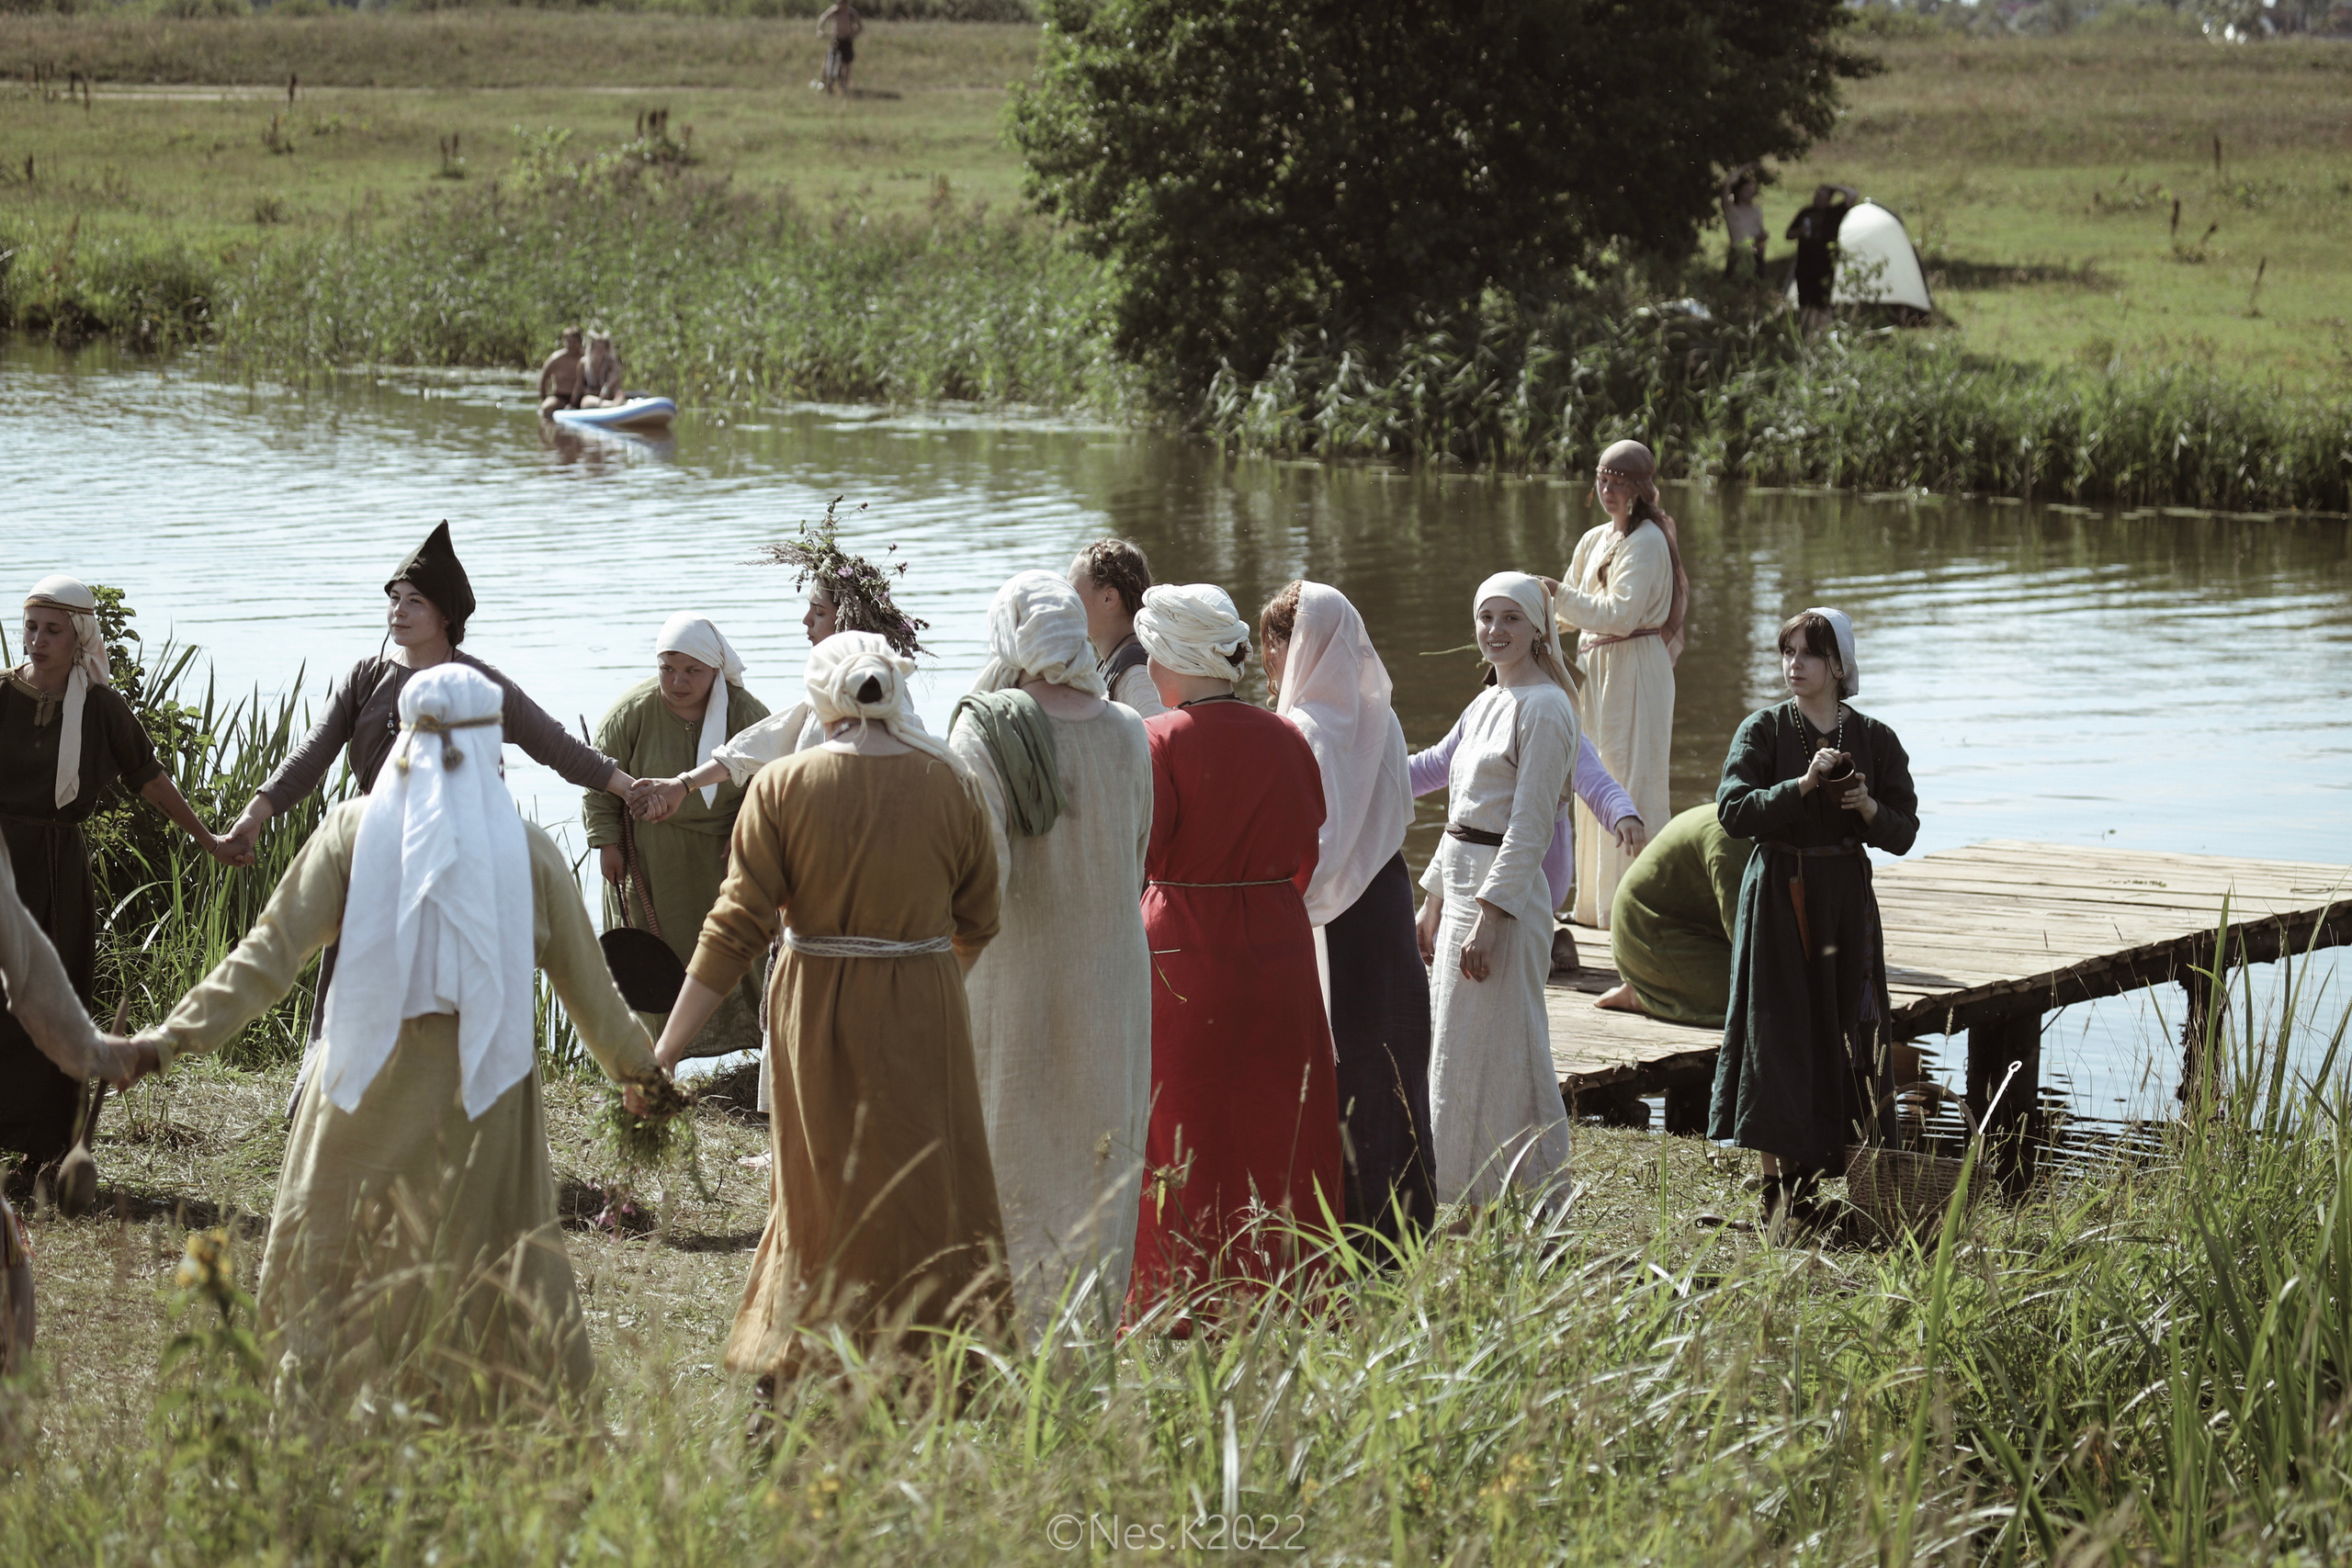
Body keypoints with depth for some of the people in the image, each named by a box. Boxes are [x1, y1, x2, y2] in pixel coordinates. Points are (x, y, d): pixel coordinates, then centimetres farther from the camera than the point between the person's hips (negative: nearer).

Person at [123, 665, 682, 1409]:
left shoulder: (353, 831, -2)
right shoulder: (527, 849, 0)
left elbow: (273, 950, -7)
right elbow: (585, 983, 8)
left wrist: (177, 1034, -4)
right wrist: (636, 1067, 24)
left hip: (369, 1080, 0)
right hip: (483, 1088, 1)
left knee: (330, 1248, 8)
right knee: (482, 1261, 10)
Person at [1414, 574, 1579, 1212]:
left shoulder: (1543, 707, -13)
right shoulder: (1486, 703, 15)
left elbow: (1529, 825, -18)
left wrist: (1489, 917, -22)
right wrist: (1434, 901, 19)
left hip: (1506, 894, -9)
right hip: (1461, 885, 9)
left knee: (1500, 1055, -5)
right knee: (1459, 1056, 13)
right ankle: (1471, 1201, 22)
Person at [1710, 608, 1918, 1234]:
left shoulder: (1874, 739, 4)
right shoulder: (1763, 730, -1)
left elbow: (1903, 832, 6)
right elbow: (1732, 811, -12)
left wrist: (1869, 809, -15)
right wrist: (1803, 785, -22)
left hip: (1845, 899, 2)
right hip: (1778, 895, -2)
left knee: (1839, 1032, 3)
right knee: (1777, 1033, -4)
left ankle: (1817, 1172, 14)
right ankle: (1778, 1185, 0)